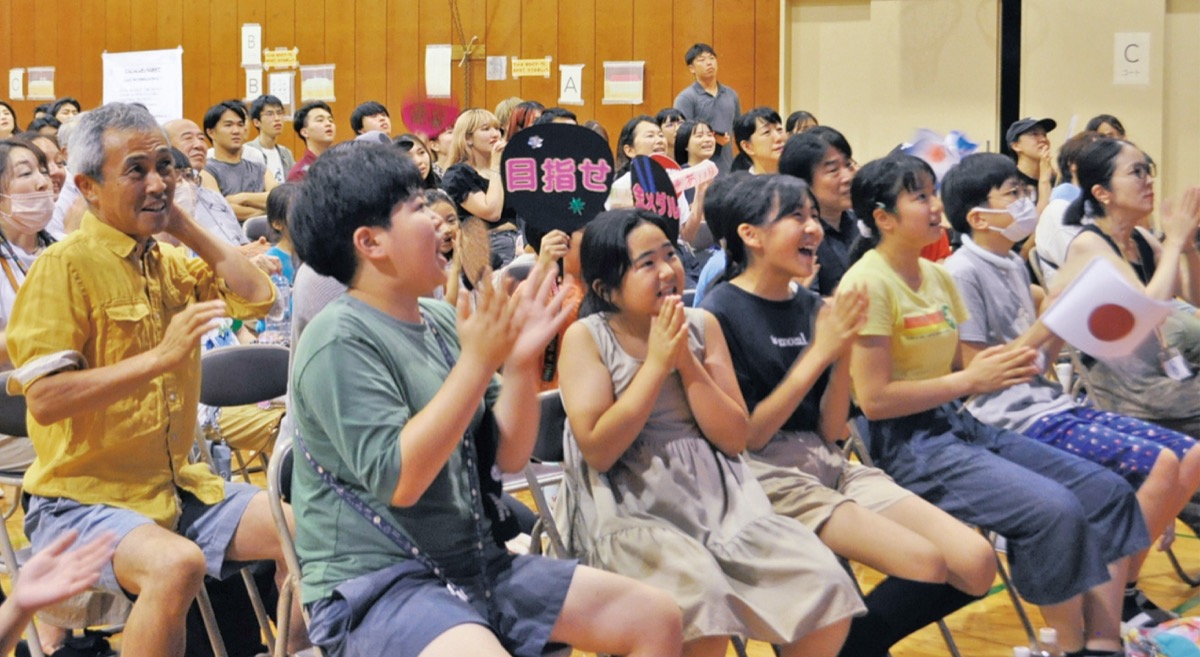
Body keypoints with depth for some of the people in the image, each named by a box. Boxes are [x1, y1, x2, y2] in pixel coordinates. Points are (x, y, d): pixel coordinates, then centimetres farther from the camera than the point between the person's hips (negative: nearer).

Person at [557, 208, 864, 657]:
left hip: (717, 498, 5)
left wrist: (687, 362, -9)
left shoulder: (702, 325, 7)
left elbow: (734, 439, 3)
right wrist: (657, 362, -13)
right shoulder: (586, 337, -4)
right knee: (701, 596, -36)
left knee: (824, 586, -17)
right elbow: (598, 450, -14)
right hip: (628, 511, -4)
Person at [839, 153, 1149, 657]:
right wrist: (969, 379, -14)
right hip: (905, 443, -9)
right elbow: (874, 399, -19)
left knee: (1107, 491, -2)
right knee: (1054, 510, -25)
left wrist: (998, 369, -4)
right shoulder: (869, 282, -14)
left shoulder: (938, 277, 13)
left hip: (958, 425, 9)